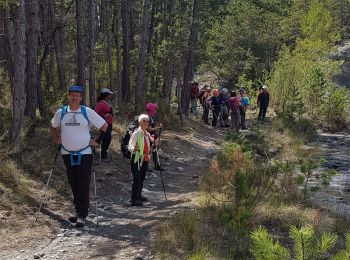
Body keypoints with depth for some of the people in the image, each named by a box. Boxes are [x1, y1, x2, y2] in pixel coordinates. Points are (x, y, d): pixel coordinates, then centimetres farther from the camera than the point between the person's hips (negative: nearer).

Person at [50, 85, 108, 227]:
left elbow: (104, 125, 3)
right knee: (73, 185, 11)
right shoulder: (61, 112, 4)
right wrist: (56, 139, 12)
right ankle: (78, 211, 24)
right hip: (67, 154, 4)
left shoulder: (87, 112, -4)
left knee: (83, 186, -7)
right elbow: (53, 126, 24)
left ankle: (82, 215, -5)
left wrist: (97, 141, -1)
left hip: (84, 154, -3)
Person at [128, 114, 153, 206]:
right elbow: (130, 146, -19)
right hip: (137, 159, -8)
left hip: (145, 160, 8)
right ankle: (134, 200, -12)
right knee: (136, 179, -12)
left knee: (142, 179, 15)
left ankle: (138, 196, 29)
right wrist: (134, 149, -39)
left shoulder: (148, 134, 12)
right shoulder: (136, 133, -12)